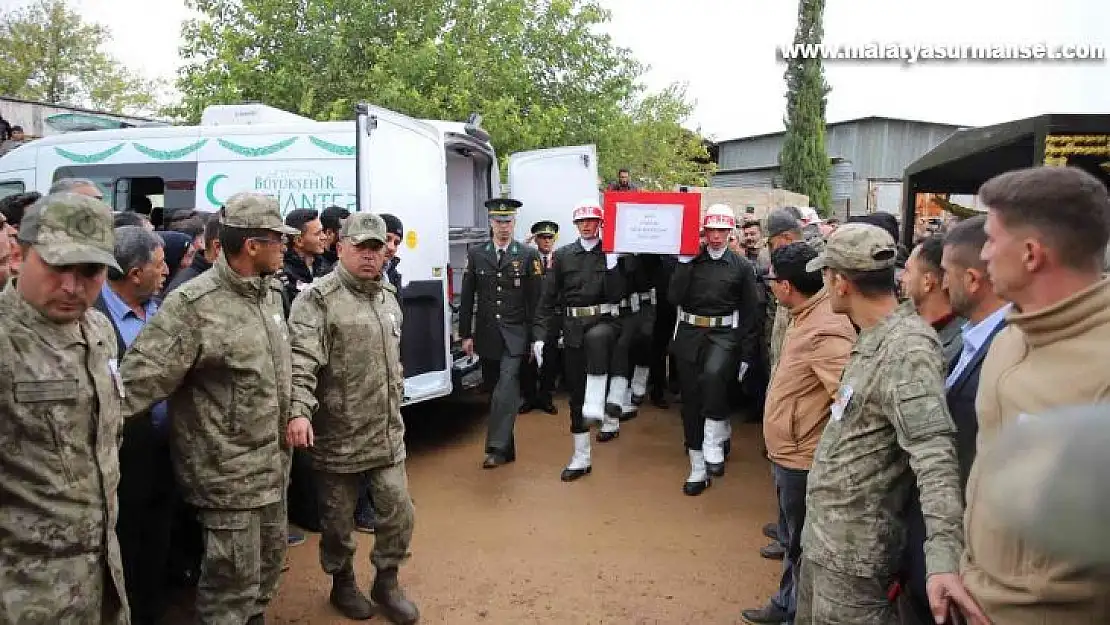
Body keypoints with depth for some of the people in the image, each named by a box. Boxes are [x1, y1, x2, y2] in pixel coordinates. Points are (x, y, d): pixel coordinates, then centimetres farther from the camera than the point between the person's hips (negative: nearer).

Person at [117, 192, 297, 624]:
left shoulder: (270, 290, 6)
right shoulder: (193, 305, -20)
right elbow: (141, 378, -23)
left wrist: (295, 415, 18)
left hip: (273, 461, 8)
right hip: (229, 470, -8)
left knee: (269, 557, 23)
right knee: (233, 578, 4)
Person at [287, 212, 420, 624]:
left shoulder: (388, 296, 11)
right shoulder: (318, 299, -13)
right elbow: (301, 361, -25)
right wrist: (299, 411, -37)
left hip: (387, 432, 6)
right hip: (338, 435, -5)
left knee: (398, 511, 9)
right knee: (338, 519, 12)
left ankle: (386, 582, 31)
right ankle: (343, 583, 35)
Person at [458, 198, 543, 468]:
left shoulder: (529, 255, 0)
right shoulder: (476, 254, 6)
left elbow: (536, 299, 0)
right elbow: (467, 298, 7)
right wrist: (466, 334, 3)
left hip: (515, 335, -3)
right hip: (486, 334, 3)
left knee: (507, 387, -15)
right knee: (496, 390, 9)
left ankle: (496, 448, -10)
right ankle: (506, 450, 20)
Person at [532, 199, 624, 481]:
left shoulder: (612, 254, 3)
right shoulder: (562, 255, 8)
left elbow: (616, 295, -6)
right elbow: (547, 299, 6)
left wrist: (611, 264, -16)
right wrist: (539, 335, -2)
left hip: (603, 321, -2)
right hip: (572, 326, 3)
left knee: (595, 338, -41)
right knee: (575, 392, 6)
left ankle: (595, 406, -35)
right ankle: (581, 458, 18)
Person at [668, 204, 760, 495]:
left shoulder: (742, 266, 2)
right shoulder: (690, 260, 6)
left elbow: (749, 313, 2)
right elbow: (675, 297, -6)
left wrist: (746, 355, -2)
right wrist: (684, 263, -10)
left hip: (724, 334, -3)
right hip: (689, 333, 3)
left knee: (713, 374, -34)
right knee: (691, 401, 6)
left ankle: (714, 444, -15)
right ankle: (699, 469, 18)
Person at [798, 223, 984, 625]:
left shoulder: (908, 348, -24)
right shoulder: (873, 338, 6)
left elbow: (934, 455, -33)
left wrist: (944, 557, -42)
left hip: (854, 548, -9)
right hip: (822, 532, 9)